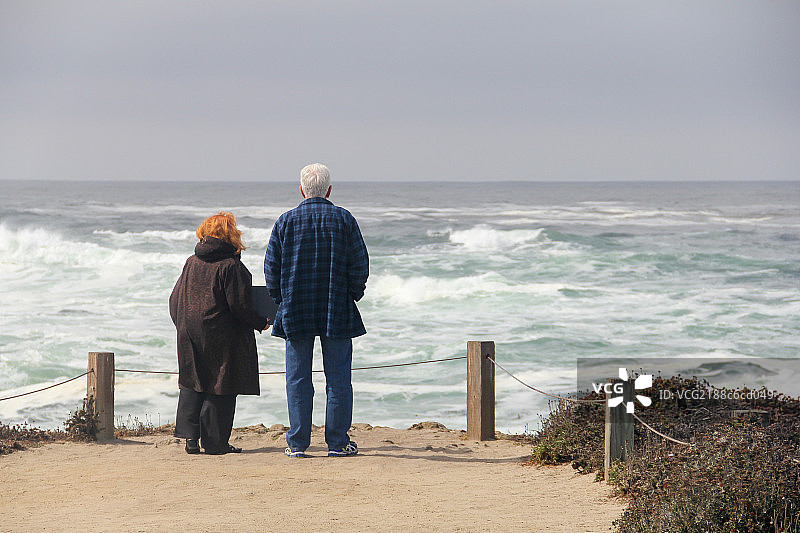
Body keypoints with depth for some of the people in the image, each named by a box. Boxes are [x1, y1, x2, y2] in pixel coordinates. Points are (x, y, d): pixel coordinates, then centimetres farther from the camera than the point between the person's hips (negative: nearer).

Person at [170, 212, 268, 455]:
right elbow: (240, 305, -15)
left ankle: (189, 435, 6)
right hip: (221, 338, -6)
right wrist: (261, 323, 0)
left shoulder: (191, 263, 8)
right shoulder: (231, 266, -12)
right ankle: (214, 442, 2)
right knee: (220, 388, 0)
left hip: (188, 333, 6)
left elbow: (175, 300, 13)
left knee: (191, 384, 14)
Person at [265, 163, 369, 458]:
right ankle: (337, 442, 4)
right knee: (338, 378, 4)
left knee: (298, 380, 5)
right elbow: (360, 266, -3)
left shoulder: (285, 221, 1)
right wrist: (353, 294, 11)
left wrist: (281, 301, 13)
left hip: (295, 312, 1)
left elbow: (271, 268, 2)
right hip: (337, 312, -1)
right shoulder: (344, 220, -1)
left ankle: (297, 443, 4)